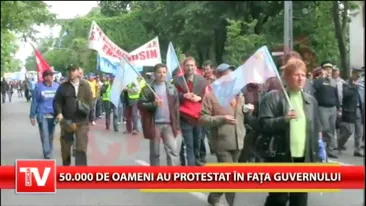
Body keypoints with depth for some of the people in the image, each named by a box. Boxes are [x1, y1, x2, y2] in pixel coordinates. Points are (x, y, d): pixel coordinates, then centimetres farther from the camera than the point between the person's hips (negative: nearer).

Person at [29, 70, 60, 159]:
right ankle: (47, 155, -6)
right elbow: (34, 102, 0)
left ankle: (49, 154, 26)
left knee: (51, 136, 12)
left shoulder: (57, 86, 1)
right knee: (45, 136, -8)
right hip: (42, 115, -3)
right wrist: (32, 116, 0)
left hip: (53, 115, 3)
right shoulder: (38, 87, -5)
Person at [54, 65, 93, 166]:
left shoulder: (85, 85, 5)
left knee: (82, 147, -7)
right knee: (65, 146, 12)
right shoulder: (63, 86, 2)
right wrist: (59, 113, -15)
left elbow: (90, 100, 9)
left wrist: (87, 107, -8)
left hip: (82, 121, -1)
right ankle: (66, 166, 33)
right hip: (67, 121, 1)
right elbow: (57, 101, 1)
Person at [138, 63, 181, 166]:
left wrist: (176, 125, 5)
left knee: (173, 150, -5)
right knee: (155, 153, 8)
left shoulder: (171, 88, 8)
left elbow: (176, 107, 9)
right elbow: (140, 105, -5)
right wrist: (153, 104, -21)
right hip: (154, 124, -2)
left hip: (169, 124, 2)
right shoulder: (147, 88, -2)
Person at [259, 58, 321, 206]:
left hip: (304, 158, 5)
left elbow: (316, 129, 15)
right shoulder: (272, 98, -5)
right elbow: (264, 125, -12)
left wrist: (317, 154, 10)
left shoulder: (311, 100, 11)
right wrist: (284, 119, -26)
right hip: (281, 157, -5)